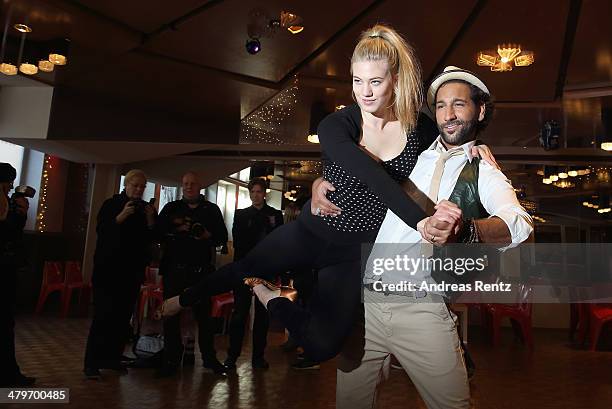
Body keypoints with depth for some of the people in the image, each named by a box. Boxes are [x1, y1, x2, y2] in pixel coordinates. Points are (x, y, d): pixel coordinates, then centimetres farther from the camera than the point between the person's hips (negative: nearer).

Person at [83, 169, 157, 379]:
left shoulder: (147, 208, 10)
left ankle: (113, 357, 15)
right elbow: (101, 230, -11)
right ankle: (92, 363, -2)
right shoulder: (111, 204, 1)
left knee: (123, 316, 6)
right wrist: (122, 216, -22)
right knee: (103, 315, -7)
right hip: (108, 268, -4)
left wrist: (150, 220, -12)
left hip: (133, 270, 4)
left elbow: (152, 238, 5)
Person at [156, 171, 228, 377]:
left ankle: (209, 358, 16)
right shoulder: (171, 208, 12)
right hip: (174, 269, 1)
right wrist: (176, 229, -13)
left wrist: (207, 235, -14)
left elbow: (223, 237, 5)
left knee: (204, 314, 5)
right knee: (171, 314, 4)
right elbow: (159, 232, 4)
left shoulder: (212, 210, 10)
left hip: (202, 270, -1)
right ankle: (171, 359, 15)